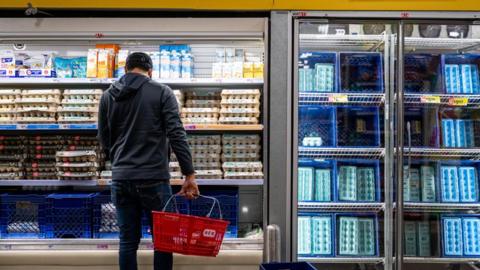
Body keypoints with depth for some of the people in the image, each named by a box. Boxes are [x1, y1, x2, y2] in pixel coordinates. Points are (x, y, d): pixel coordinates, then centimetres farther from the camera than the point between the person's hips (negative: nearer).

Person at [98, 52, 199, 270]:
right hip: (154, 179, -3)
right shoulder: (162, 92, -2)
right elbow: (177, 135, -10)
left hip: (121, 180, 4)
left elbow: (104, 140, 15)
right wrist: (189, 174, -10)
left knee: (128, 242, 11)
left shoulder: (108, 96, 9)